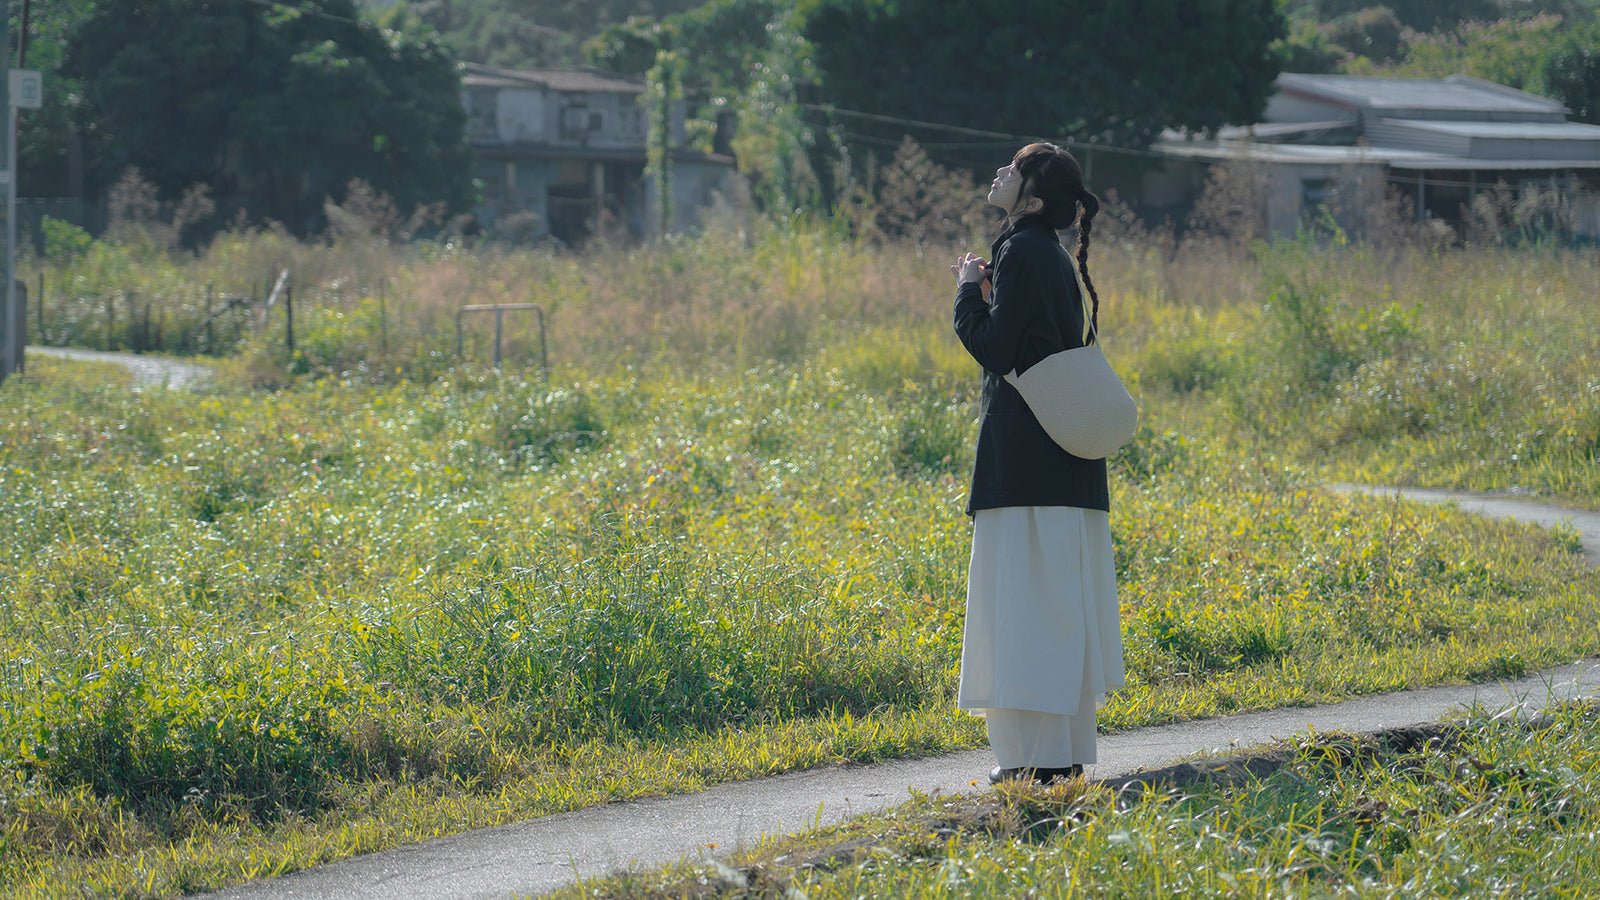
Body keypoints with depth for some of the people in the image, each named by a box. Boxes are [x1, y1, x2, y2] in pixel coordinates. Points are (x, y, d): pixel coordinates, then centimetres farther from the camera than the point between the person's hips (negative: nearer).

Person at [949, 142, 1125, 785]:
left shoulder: (1022, 253, -12)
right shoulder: (1054, 256, 16)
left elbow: (994, 347, -16)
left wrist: (969, 292, -2)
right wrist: (990, 294, 16)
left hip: (1025, 452, -9)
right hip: (1066, 448, 9)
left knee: (1028, 592, -7)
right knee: (1062, 594, 10)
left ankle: (1040, 753, -8)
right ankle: (1067, 748, 12)